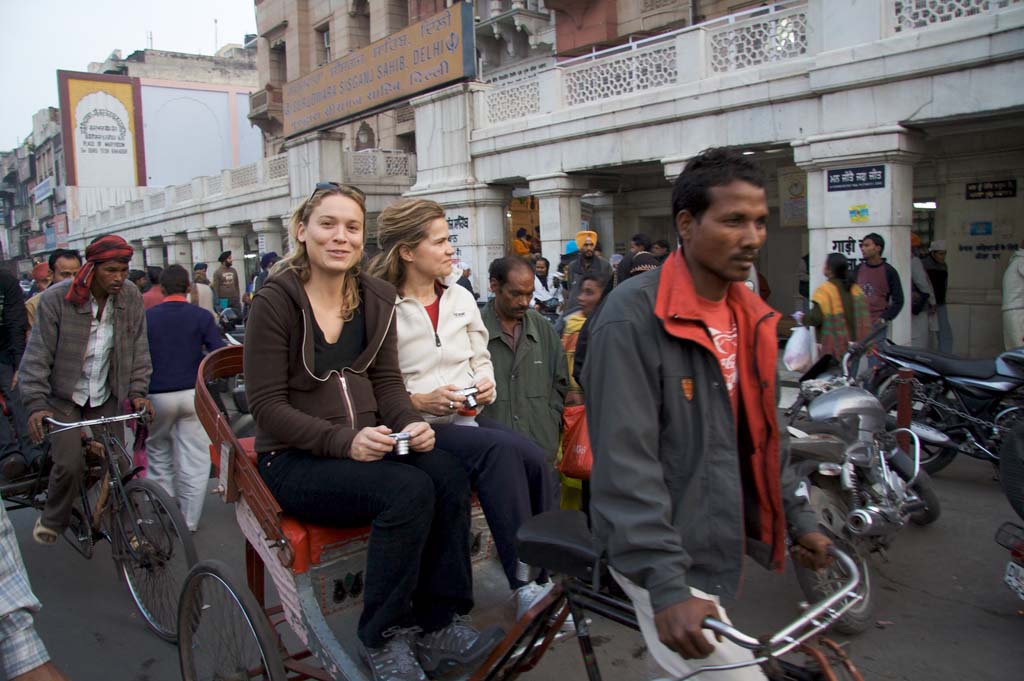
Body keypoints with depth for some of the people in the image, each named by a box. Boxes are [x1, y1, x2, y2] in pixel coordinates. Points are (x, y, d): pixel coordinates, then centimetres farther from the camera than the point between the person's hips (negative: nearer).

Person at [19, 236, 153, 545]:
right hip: (64, 396, -3)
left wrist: (138, 392, -7)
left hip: (105, 397, 3)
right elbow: (37, 356, -14)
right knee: (70, 463, -13)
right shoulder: (56, 299, -16)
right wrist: (37, 404, -21)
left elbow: (138, 349, 1)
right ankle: (52, 520, 15)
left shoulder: (131, 297, -7)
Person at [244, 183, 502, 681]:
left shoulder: (376, 297, 8)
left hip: (367, 445, 5)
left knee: (448, 474, -24)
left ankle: (438, 625, -10)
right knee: (408, 490, -30)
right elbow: (267, 406, -12)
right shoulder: (275, 301, -8)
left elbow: (386, 379, 9)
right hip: (295, 459, -5)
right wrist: (344, 440, -25)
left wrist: (409, 423, -13)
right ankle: (381, 638, -10)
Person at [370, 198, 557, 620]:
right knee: (501, 450, -31)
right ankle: (526, 584, -23)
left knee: (535, 460, -23)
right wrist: (420, 402, -20)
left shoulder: (461, 299, 15)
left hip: (469, 416, 6)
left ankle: (547, 574, -13)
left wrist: (486, 384, 1)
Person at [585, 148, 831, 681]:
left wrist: (799, 518, 17)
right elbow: (626, 462, -24)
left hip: (716, 546, 8)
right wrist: (667, 587, -27)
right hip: (662, 556, -8)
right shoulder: (633, 316, -20)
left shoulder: (749, 316, 7)